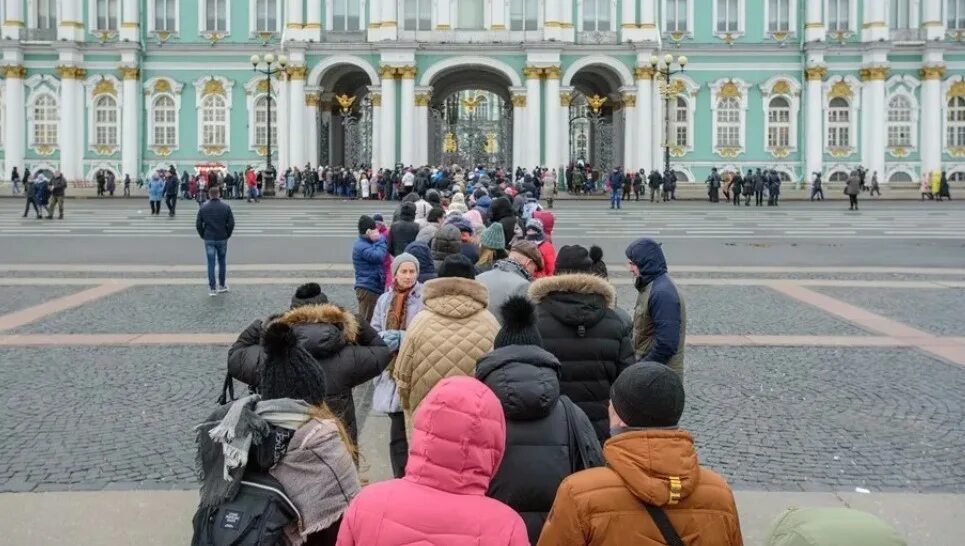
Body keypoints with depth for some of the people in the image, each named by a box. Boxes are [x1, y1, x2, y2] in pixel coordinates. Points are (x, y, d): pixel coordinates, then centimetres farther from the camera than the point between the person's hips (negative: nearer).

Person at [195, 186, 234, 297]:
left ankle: (211, 288, 1)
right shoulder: (226, 207, -5)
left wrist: (203, 236, 10)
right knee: (222, 262, 14)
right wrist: (227, 235, 7)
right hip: (222, 239, 0)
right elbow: (231, 223, -7)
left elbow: (198, 224, -2)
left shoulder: (203, 208, -3)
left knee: (211, 263, 2)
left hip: (209, 239, 0)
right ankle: (222, 285, 21)